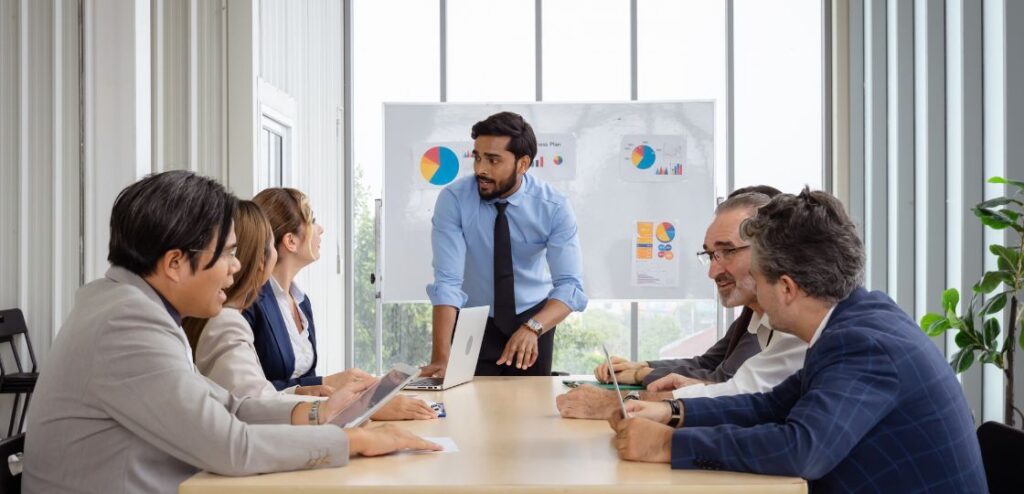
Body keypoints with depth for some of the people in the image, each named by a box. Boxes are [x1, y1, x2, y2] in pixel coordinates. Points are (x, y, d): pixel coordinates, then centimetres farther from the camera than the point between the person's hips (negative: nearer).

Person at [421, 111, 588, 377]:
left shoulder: (554, 207, -18)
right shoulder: (453, 199, -21)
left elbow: (570, 286, -24)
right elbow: (447, 281, -27)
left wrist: (533, 328, -43)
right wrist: (441, 357, -38)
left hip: (533, 318, 1)